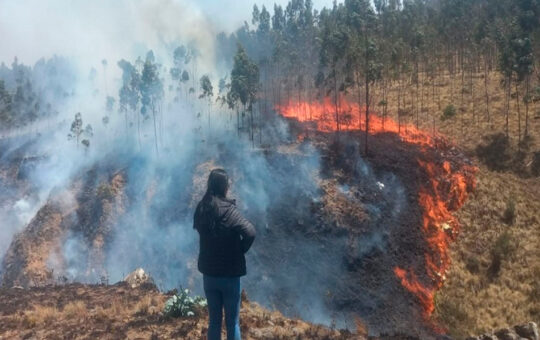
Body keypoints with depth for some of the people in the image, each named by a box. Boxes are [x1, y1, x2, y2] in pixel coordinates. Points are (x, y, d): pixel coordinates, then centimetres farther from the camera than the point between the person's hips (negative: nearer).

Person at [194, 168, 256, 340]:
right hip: (230, 275, -5)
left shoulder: (201, 209, -2)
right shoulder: (229, 211, -18)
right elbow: (250, 233, -30)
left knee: (214, 320, 16)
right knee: (232, 322, 8)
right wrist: (241, 250, -11)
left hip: (209, 273, 5)